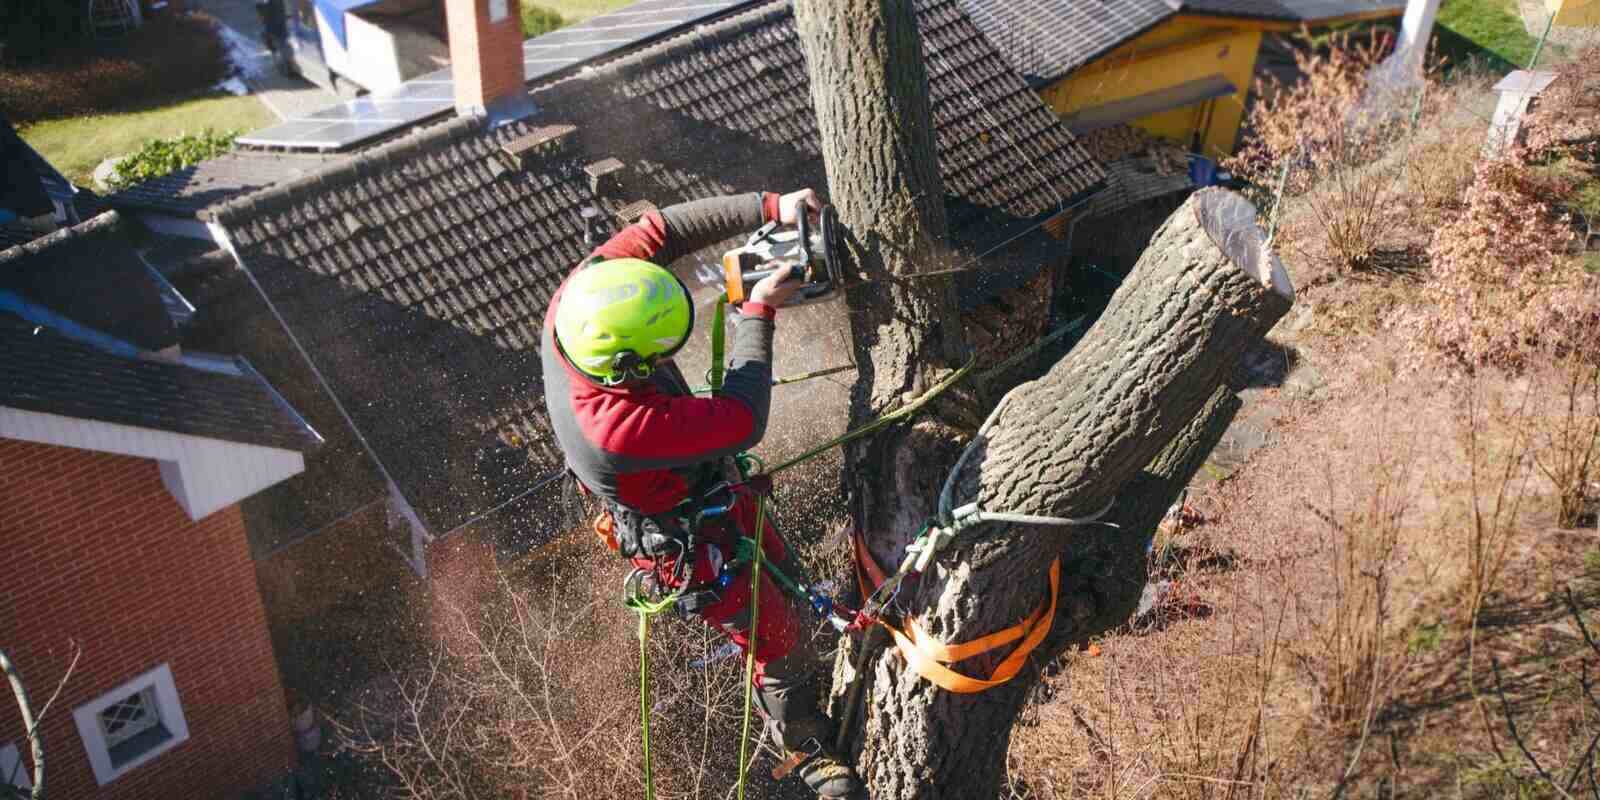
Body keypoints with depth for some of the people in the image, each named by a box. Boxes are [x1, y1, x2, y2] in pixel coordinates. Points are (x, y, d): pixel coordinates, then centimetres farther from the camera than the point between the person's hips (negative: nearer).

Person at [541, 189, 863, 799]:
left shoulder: (578, 304, -28)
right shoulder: (615, 425, -47)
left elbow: (656, 232, -18)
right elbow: (743, 422, -36)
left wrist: (769, 207, -24)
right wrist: (758, 315, -26)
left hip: (707, 483, 7)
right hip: (685, 540, -7)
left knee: (778, 568, 31)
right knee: (780, 643, 14)